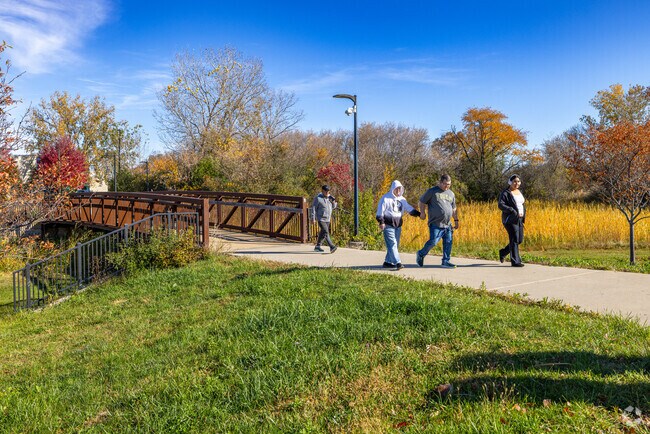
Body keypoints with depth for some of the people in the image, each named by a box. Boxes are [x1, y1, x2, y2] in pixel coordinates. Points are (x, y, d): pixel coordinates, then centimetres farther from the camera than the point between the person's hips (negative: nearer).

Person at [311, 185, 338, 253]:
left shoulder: (329, 197, 7)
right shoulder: (318, 198, -11)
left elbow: (333, 207, 15)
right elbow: (314, 208, -9)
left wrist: (333, 202, -7)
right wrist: (313, 218, -12)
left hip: (327, 219, 7)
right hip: (320, 219, -7)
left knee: (322, 233, 15)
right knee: (326, 232, -17)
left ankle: (317, 246, 28)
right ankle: (332, 247, -24)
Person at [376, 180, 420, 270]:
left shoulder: (402, 199, 15)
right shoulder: (385, 198, -4)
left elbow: (410, 209, 16)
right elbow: (380, 212, -7)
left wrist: (419, 214, 4)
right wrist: (381, 222, -16)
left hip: (398, 226, 7)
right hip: (388, 225, -7)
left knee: (396, 245, 8)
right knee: (392, 244, -14)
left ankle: (388, 262, 17)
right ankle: (397, 262, -22)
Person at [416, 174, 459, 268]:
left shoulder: (451, 194, 19)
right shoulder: (432, 191, 2)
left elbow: (454, 209, 26)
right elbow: (421, 202, 5)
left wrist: (456, 220, 21)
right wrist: (422, 212, -9)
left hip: (447, 224, 6)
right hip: (436, 224, -6)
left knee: (448, 243, 2)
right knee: (433, 241, -12)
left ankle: (446, 261, 12)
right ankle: (421, 254, 10)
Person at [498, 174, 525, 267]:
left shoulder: (519, 192, 17)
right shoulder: (505, 193, -7)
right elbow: (501, 205, -16)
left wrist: (523, 216, 13)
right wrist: (512, 210, -27)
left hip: (519, 219, 8)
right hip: (510, 219, -8)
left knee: (520, 240, 8)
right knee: (514, 239, -9)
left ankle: (503, 252, 26)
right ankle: (515, 261, -4)